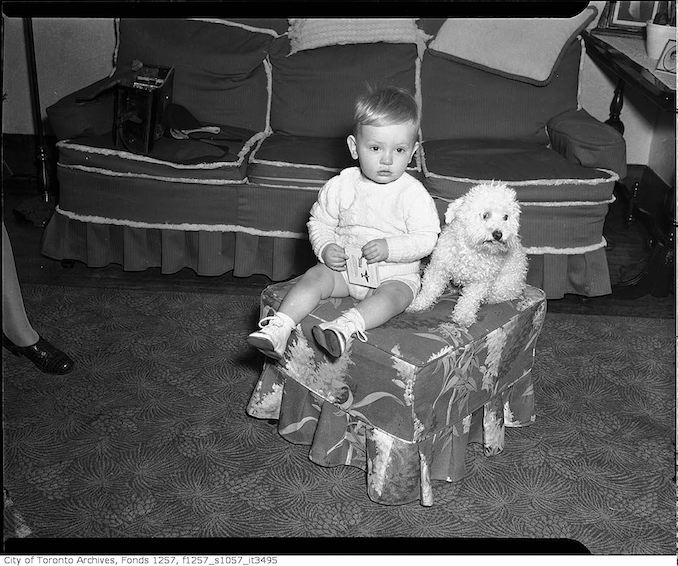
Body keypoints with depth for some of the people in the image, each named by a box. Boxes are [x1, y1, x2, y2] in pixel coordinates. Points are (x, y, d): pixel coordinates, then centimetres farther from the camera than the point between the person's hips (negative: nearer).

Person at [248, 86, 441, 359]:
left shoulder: (413, 193, -10)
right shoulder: (340, 186, -2)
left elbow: (427, 238, -12)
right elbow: (319, 221, 8)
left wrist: (389, 248, -26)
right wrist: (325, 248, -11)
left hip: (396, 274, -3)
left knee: (392, 296, -32)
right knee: (314, 277, -19)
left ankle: (346, 326, -52)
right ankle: (278, 327, -26)